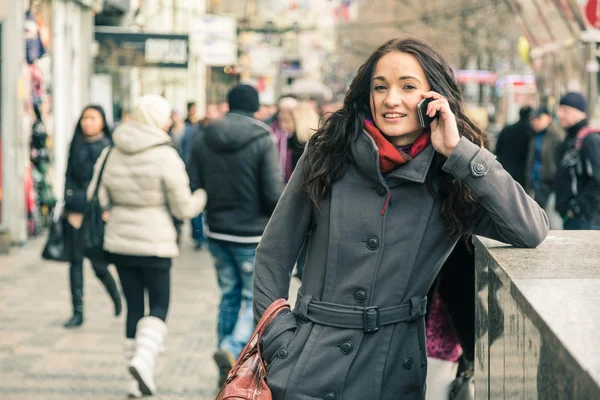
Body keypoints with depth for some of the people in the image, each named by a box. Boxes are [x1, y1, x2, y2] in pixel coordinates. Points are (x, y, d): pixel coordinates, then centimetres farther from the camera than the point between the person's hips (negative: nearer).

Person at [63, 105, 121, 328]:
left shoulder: (109, 147, -2)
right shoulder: (76, 145, 10)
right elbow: (69, 176, 14)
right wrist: (68, 199, 6)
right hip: (76, 210, 4)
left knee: (98, 263, -4)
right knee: (76, 261, 1)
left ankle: (115, 294, 27)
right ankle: (77, 312, 6)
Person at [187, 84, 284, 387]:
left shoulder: (203, 142, 1)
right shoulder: (262, 141, -13)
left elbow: (192, 189, -1)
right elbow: (274, 194, -18)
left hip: (217, 233, 5)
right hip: (252, 235, -5)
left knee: (229, 295, 17)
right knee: (257, 298, 7)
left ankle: (227, 372, 19)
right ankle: (232, 349, -17)